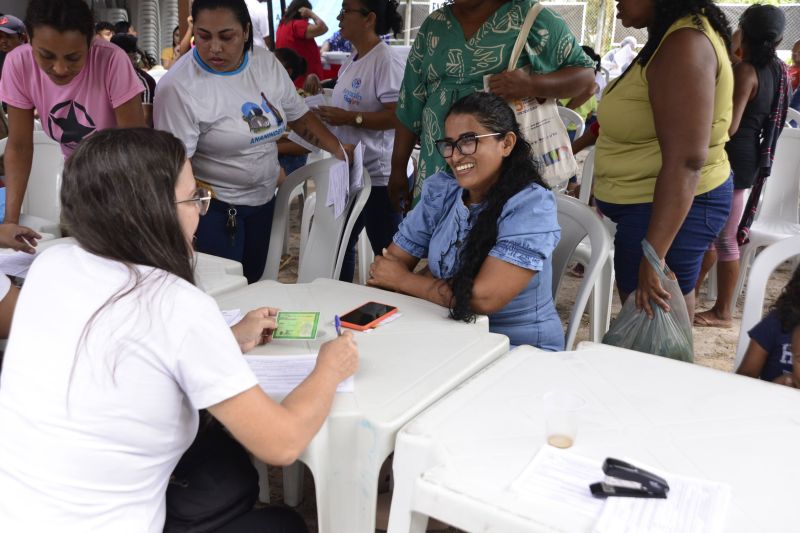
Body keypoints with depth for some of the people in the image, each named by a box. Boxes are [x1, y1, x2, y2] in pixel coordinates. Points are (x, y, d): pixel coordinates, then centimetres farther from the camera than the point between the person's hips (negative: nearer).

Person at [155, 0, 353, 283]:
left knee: (254, 285, 17)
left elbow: (298, 116, 10)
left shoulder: (267, 63, 0)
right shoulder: (178, 87, -19)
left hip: (263, 200, 6)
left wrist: (339, 150, 0)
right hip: (214, 209, -6)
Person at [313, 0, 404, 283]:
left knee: (387, 252, 1)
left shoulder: (386, 61, -16)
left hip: (379, 175, -10)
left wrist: (348, 118, -22)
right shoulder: (350, 63, 13)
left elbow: (397, 115, -24)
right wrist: (327, 113, 7)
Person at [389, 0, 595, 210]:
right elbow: (411, 101, 11)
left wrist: (531, 85, -19)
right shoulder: (433, 24, 9)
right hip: (437, 168, 4)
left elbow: (586, 73, -1)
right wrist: (398, 169, 9)